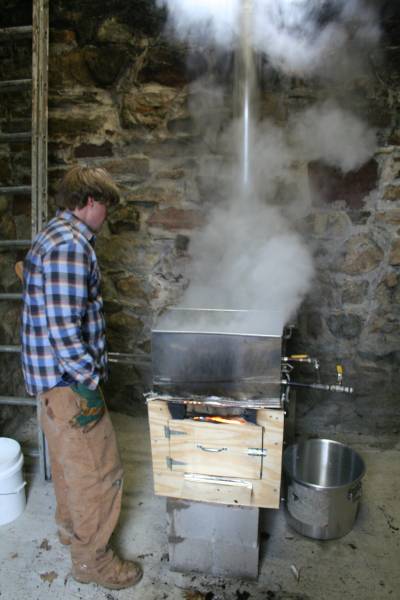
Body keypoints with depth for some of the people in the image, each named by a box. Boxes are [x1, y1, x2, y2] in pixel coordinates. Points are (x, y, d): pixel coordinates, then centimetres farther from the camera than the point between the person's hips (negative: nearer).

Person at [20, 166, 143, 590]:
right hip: (68, 378, -11)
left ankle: (71, 525, 46)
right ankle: (92, 559, 21)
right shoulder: (71, 245, -22)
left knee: (68, 457, 26)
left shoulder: (52, 236, 12)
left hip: (51, 374, 11)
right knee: (98, 470, 4)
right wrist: (88, 383, -20)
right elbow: (64, 325, -28)